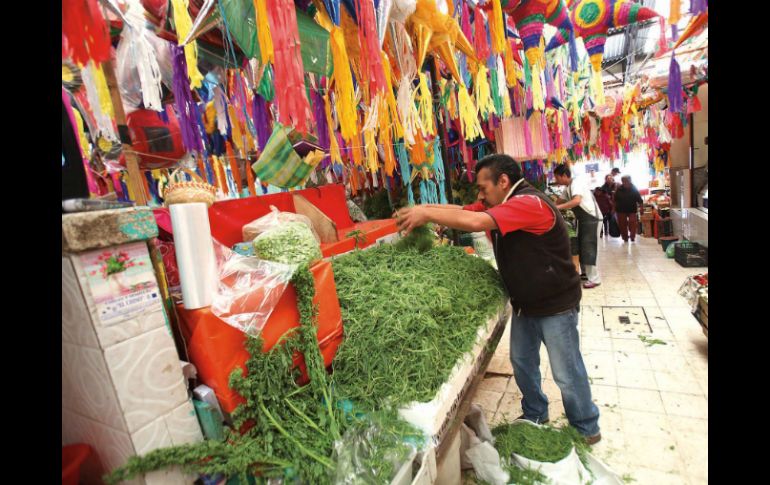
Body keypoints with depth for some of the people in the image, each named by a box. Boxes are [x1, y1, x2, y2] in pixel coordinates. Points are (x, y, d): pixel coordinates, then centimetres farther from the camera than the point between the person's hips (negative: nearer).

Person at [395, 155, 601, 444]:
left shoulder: (530, 203, -27)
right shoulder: (499, 204, 3)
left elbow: (474, 222, -39)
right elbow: (461, 211, -4)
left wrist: (426, 213, -30)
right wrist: (423, 210, -20)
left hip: (555, 305, -8)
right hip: (525, 303, 9)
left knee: (566, 373, 8)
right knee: (522, 363, 19)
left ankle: (587, 430, 31)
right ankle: (534, 415, 40)